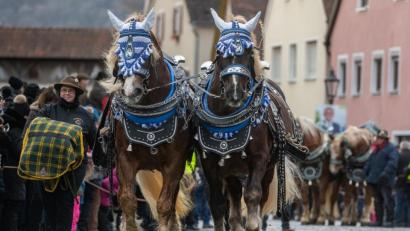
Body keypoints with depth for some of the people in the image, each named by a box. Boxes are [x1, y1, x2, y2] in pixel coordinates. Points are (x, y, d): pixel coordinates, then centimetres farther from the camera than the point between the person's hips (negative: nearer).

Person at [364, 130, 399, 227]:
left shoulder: (391, 149, -7)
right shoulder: (376, 150, 20)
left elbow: (392, 162, -20)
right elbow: (370, 162, 25)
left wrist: (386, 172, -31)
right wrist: (366, 172, 12)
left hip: (385, 180, -8)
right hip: (375, 179, 8)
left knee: (387, 200, -9)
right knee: (378, 201, 11)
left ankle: (389, 221, -8)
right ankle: (379, 221, 15)